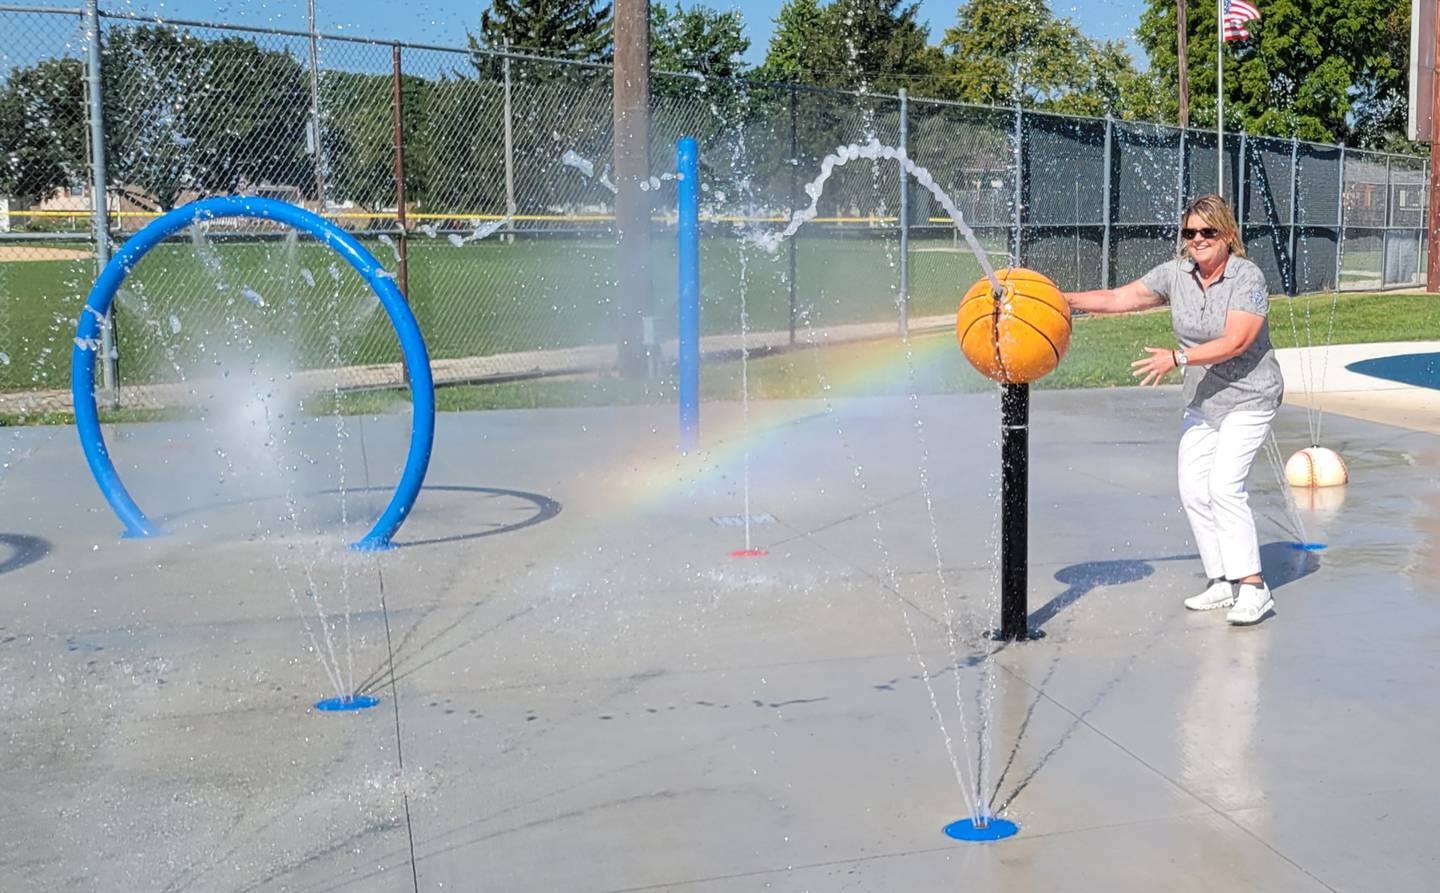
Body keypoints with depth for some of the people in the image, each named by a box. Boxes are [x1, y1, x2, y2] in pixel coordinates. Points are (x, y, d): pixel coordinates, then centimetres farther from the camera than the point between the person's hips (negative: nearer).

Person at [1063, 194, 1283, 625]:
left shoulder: (1248, 278, -17)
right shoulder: (1175, 274, 0)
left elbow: (1234, 343, -25)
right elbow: (1118, 299, -1)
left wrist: (1178, 358, -32)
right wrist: (1064, 299, -12)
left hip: (1249, 400, -7)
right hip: (1201, 402, 7)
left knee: (1224, 485, -18)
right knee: (1192, 490, 1)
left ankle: (1253, 587, -11)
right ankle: (1223, 582, 12)